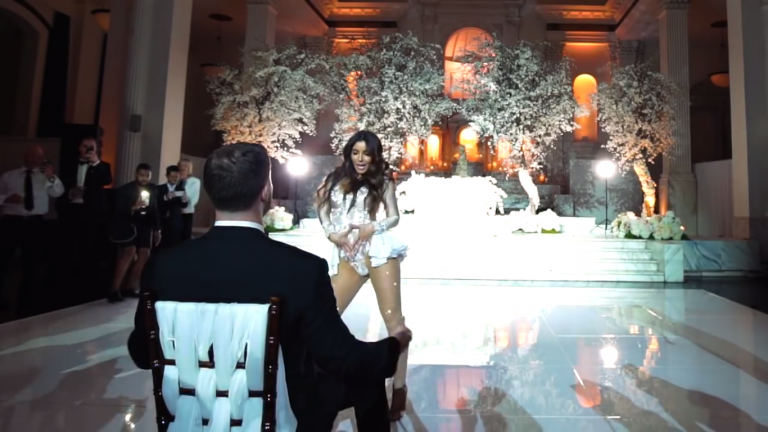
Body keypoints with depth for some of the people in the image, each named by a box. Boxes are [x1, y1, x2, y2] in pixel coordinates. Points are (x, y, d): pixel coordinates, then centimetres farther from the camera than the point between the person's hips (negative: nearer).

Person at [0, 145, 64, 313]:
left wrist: (51, 177, -30)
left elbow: (58, 193, -14)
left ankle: (26, 300, 25)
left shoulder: (46, 177, 5)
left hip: (35, 223, 0)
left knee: (31, 263, 10)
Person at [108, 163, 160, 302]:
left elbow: (155, 211, 12)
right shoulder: (125, 189, -9)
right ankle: (115, 289, -17)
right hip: (128, 224, -5)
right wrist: (133, 208, -35)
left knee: (144, 254, 0)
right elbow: (118, 211, -16)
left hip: (145, 225, 5)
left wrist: (157, 230, 12)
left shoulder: (153, 190, 5)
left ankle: (132, 286, 13)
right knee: (129, 251, -20)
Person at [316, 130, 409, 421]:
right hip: (347, 256, 3)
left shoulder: (383, 180, 9)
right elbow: (323, 209, 13)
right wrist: (332, 234, -5)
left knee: (393, 319, -4)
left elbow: (394, 217, 5)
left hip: (378, 250, -2)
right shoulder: (336, 179, 12)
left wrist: (372, 228, -14)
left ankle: (399, 388, 6)